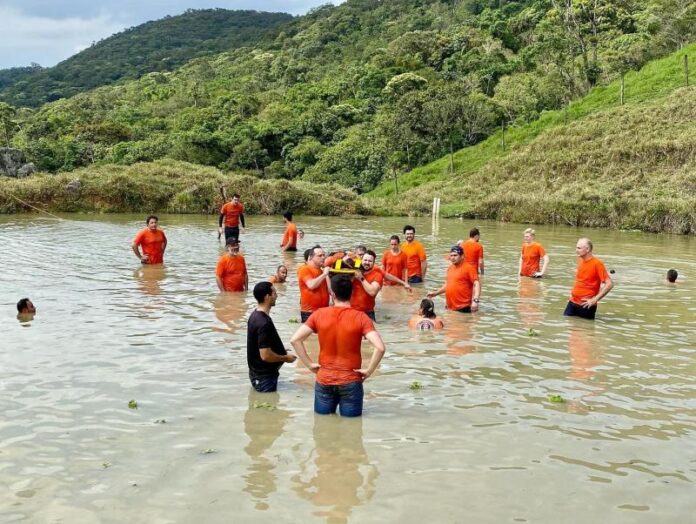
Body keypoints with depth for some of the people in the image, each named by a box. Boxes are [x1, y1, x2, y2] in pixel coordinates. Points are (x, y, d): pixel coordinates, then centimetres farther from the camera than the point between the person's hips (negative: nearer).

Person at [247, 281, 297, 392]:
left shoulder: (255, 315, 3)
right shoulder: (264, 323, -28)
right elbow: (265, 355, -29)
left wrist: (281, 351, 15)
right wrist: (285, 358, -13)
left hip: (257, 372, 10)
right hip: (264, 376, -10)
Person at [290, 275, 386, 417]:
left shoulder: (319, 314, -5)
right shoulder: (360, 317, -12)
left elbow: (295, 340, -9)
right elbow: (380, 348, -22)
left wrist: (309, 364, -2)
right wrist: (369, 370, -9)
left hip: (324, 380, 2)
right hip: (350, 382, -2)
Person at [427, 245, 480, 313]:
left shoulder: (468, 268, -9)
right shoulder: (450, 268, 13)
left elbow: (476, 284, -15)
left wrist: (475, 300, -27)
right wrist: (436, 293, 19)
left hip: (463, 308, -7)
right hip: (450, 308, 7)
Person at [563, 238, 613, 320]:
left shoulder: (597, 264, -15)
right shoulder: (580, 261, 7)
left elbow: (609, 284, -19)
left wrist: (595, 299, -21)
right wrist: (574, 292, 14)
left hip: (586, 305, -7)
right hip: (573, 302, 7)